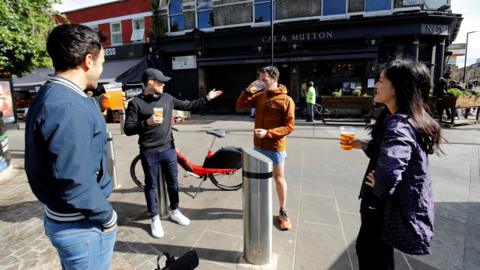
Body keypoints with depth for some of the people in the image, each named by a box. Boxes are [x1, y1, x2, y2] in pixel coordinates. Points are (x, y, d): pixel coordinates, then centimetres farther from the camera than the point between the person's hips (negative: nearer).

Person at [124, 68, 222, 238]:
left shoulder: (167, 98, 5)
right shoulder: (136, 103, -9)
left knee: (173, 182, 15)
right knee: (151, 185, 9)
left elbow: (187, 105, 14)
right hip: (149, 152, -4)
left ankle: (174, 211, 35)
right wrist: (147, 122, -26)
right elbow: (128, 129, -11)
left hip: (168, 148, 5)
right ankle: (155, 219, 26)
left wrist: (207, 98, 12)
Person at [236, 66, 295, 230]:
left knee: (279, 179, 8)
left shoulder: (286, 100, -14)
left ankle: (283, 212, 24)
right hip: (258, 145, 6)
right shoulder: (259, 96, 3)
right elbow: (240, 106, 6)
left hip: (275, 147, -5)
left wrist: (268, 133, -24)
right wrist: (247, 91, -9)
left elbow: (289, 127, -15)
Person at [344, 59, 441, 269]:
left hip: (387, 208, -10)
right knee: (364, 248, 27)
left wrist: (379, 189, -26)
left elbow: (388, 172, -46)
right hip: (398, 204, 10)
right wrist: (363, 145, 8)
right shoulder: (406, 120, 4)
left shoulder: (399, 126, -29)